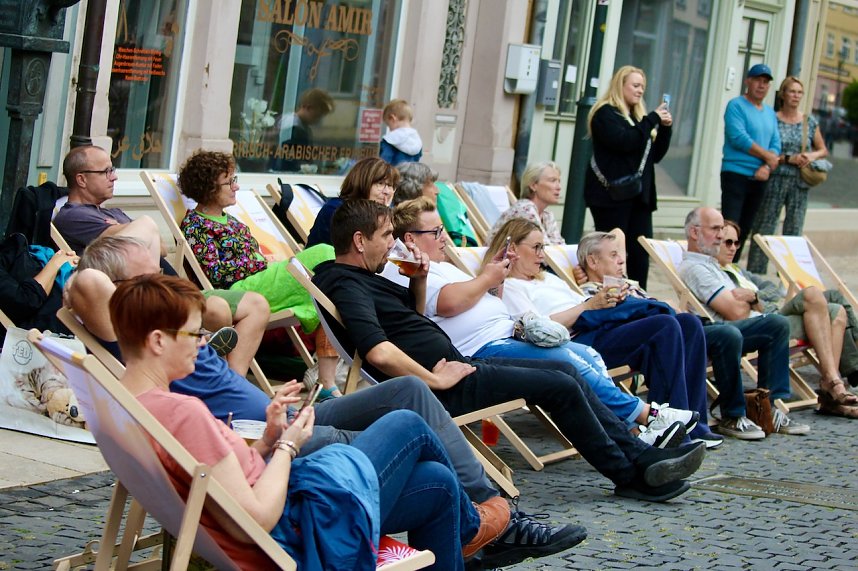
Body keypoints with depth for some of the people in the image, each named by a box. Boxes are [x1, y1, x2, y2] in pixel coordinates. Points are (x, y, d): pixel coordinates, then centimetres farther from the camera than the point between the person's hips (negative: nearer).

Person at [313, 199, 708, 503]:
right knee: (561, 385, -8)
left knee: (563, 370, 11)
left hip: (454, 364, 11)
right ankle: (630, 475, 6)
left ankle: (638, 455, 13)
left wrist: (418, 280, 9)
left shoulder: (362, 277, 14)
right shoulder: (345, 285, -19)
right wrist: (434, 380, -23)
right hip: (445, 385, -11)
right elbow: (378, 352, -33)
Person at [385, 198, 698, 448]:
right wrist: (487, 279, -5)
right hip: (483, 348, -11)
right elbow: (448, 301, -21)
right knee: (566, 361, -22)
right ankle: (647, 415, -17)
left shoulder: (438, 265, 28)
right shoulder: (403, 271, -5)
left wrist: (495, 275, 10)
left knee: (588, 355, 1)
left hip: (507, 333, 11)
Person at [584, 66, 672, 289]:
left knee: (641, 250, -1)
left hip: (639, 195, 7)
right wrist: (652, 120, -13)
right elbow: (624, 141, -19)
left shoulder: (639, 116, 20)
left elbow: (656, 155, 19)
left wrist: (665, 128, 4)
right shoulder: (606, 114, -2)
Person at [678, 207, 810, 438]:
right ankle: (732, 417, -29)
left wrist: (749, 297, -1)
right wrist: (747, 301, 7)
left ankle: (769, 406, -2)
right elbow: (735, 312, -16)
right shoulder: (693, 267, -10)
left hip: (728, 329, 11)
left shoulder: (710, 263, 26)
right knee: (729, 334, -40)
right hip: (707, 332, -11)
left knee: (777, 323, 2)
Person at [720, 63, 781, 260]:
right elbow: (738, 137, -17)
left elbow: (776, 145, 9)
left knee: (745, 228, 9)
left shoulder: (770, 113, 16)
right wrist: (767, 156, -9)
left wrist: (766, 168, -10)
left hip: (759, 178, 7)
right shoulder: (736, 106, -5)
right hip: (736, 175, -7)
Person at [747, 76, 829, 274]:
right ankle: (755, 273, 1)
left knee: (794, 230, 3)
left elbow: (823, 150, 18)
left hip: (800, 183, 3)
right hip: (775, 181, -3)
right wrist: (788, 159, -15)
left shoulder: (810, 122, 10)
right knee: (764, 228, -3)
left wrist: (813, 156, -4)